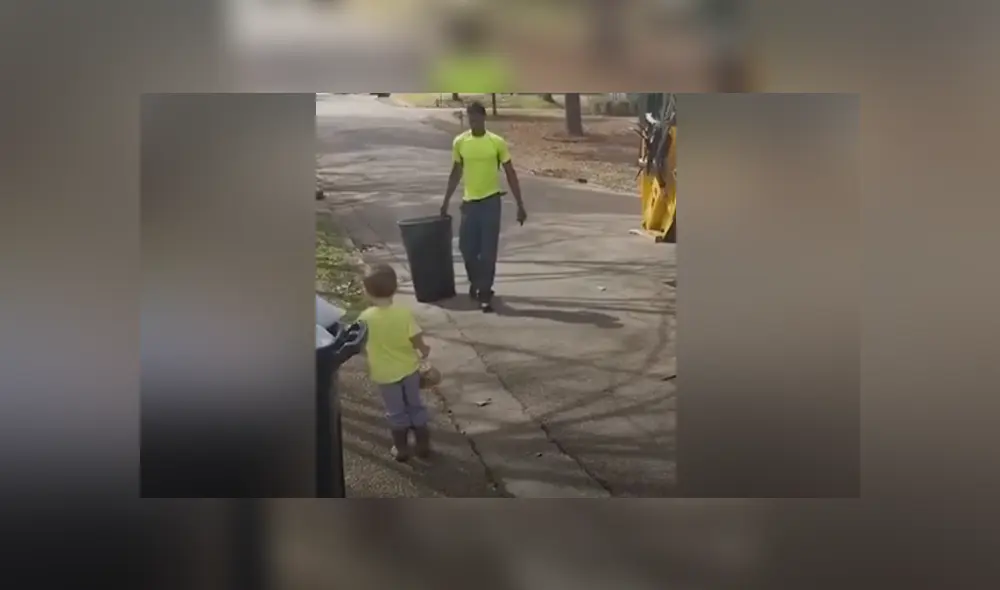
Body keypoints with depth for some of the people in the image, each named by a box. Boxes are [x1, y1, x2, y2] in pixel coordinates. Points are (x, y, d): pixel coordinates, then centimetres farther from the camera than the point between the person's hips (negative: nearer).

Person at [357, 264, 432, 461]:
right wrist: (425, 350, 8)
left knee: (395, 412, 16)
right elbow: (417, 340, -13)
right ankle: (423, 444, 27)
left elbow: (362, 346, -9)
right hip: (409, 368, 1)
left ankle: (401, 449, 27)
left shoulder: (366, 318, -19)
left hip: (385, 373, -1)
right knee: (416, 406, 19)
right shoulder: (404, 312, -17)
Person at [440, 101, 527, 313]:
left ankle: (484, 293, 4)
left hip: (491, 201, -3)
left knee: (488, 251, -4)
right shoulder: (459, 142, 1)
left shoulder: (497, 142, -7)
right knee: (467, 247, 7)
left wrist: (520, 206, -4)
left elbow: (510, 174, -2)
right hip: (469, 202, 3)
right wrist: (446, 201, 15)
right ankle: (477, 282, 33)